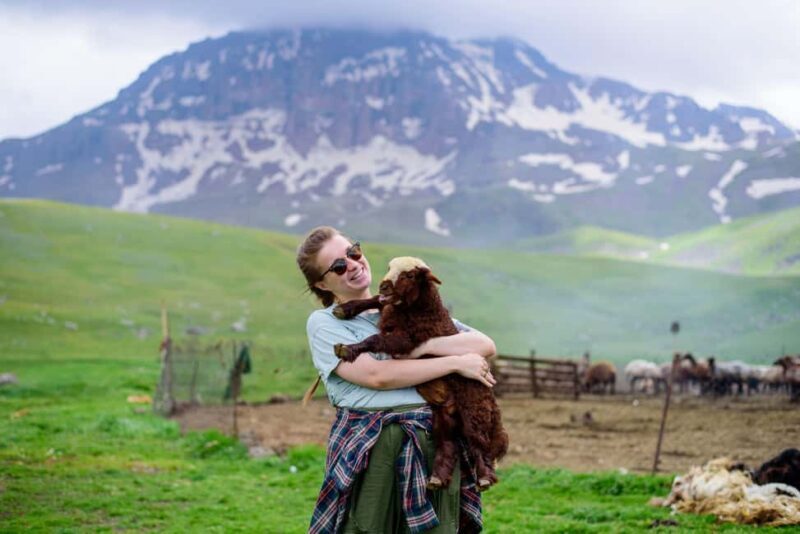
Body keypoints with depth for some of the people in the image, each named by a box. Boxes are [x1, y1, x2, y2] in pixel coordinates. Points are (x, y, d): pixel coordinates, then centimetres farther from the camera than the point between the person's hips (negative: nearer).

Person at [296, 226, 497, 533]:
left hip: (438, 443, 3)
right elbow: (377, 375, -11)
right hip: (373, 447, -3)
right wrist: (456, 362, -7)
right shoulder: (323, 322, 5)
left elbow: (485, 345, 9)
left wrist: (423, 346, -7)